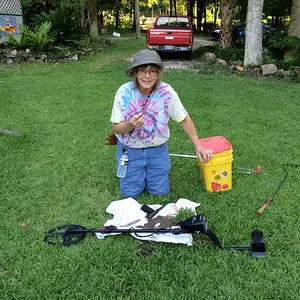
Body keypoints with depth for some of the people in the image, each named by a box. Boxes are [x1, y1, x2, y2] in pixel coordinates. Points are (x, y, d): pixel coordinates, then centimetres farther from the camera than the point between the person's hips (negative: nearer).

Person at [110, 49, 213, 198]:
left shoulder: (166, 92, -19)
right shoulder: (124, 92, -20)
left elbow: (184, 119, -6)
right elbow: (116, 128, -13)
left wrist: (198, 146, -4)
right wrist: (131, 124, -35)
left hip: (157, 150, 1)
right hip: (130, 150, 0)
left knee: (160, 191, 7)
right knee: (131, 193, 7)